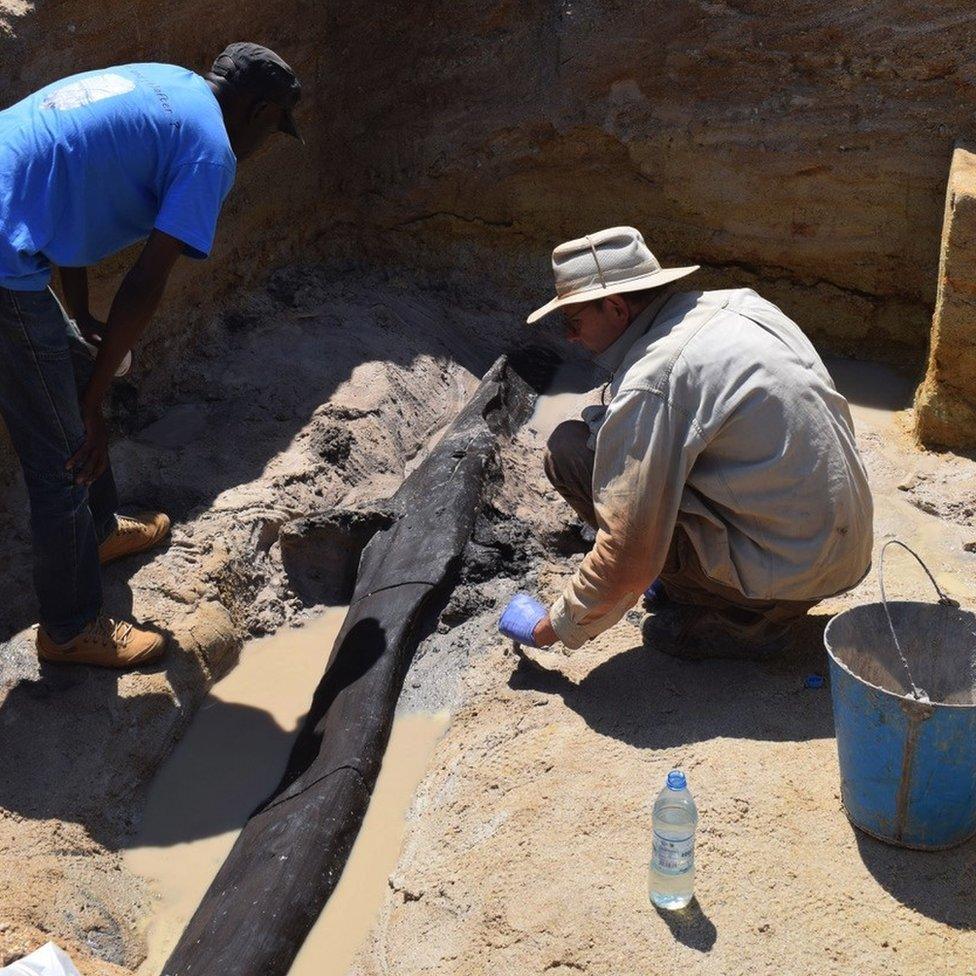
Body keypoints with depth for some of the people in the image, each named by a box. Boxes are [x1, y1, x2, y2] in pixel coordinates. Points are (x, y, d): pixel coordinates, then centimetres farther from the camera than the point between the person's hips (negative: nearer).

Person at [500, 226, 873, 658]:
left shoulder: (649, 386, -19)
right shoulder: (739, 303, 6)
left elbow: (627, 557, -18)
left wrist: (554, 627, -2)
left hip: (787, 571, -9)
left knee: (569, 448, -9)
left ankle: (737, 616, -1)